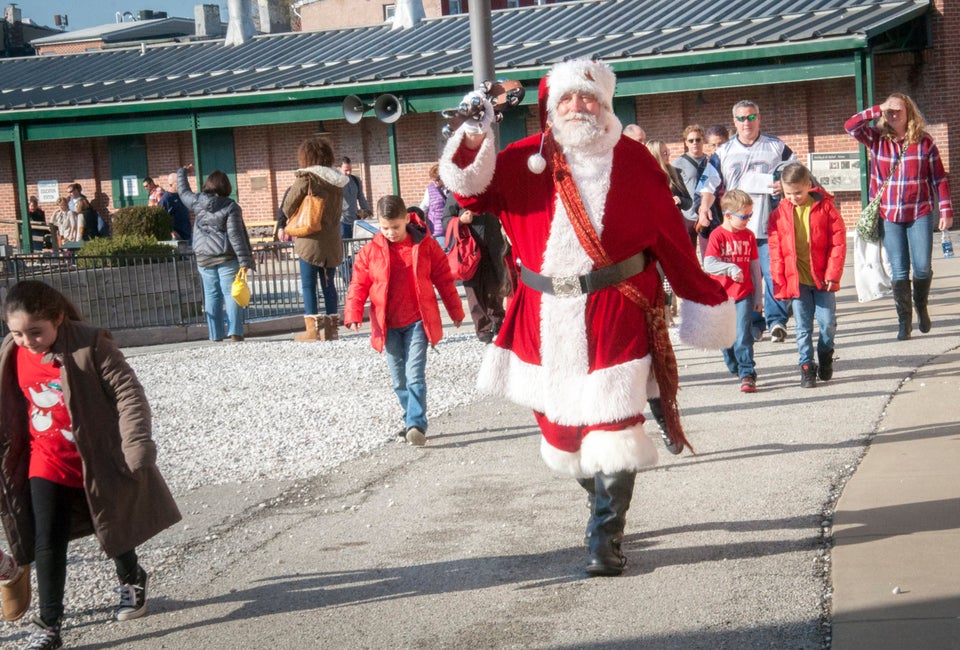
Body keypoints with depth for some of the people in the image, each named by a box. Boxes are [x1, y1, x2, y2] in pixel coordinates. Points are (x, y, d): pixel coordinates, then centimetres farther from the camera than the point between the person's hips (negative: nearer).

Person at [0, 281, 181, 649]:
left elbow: (128, 394, -20)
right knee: (47, 543, -3)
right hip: (47, 463, 3)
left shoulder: (90, 344, -22)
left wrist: (136, 446, -26)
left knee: (114, 528, 18)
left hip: (97, 460, -3)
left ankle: (131, 581, 46)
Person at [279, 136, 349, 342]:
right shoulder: (337, 181, 8)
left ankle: (312, 328, -3)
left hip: (311, 239, -6)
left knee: (308, 284, -1)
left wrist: (291, 223, 16)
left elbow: (288, 207, -2)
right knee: (328, 284, 11)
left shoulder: (306, 178, -10)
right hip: (332, 240, 6)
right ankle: (331, 327, 13)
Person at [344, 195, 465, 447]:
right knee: (399, 379, 11)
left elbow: (444, 279, 5)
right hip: (388, 326, 3)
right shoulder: (370, 251, 0)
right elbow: (358, 285, 0)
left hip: (417, 322, -3)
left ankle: (416, 425, -15)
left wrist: (455, 311, 10)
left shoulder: (426, 246, -2)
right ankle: (412, 421, 25)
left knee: (415, 375, -13)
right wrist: (353, 314, -14)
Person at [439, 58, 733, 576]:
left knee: (612, 425, -7)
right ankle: (602, 506, 34)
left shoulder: (633, 162, 4)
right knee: (558, 419, 9)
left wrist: (702, 300, 12)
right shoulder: (528, 160, 6)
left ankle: (605, 538, 1)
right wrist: (473, 140, -26)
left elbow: (671, 238, 8)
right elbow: (473, 189, -7)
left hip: (615, 313, -2)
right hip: (548, 316, 2)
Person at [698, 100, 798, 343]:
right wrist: (704, 208, -8)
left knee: (774, 273, -11)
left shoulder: (776, 147, 10)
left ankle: (776, 320, -7)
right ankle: (753, 324, 9)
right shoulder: (723, 152, 14)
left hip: (769, 226, -2)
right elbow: (710, 184, 9)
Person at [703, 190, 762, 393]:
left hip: (744, 294, 1)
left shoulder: (749, 236, 5)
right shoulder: (717, 235, -6)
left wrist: (758, 296, 11)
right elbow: (708, 264, -17)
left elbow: (755, 267, 11)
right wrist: (730, 268, -31)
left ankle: (747, 374, -11)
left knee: (743, 335, -10)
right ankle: (735, 370, 28)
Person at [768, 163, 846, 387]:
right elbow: (776, 250, 3)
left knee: (827, 323, 2)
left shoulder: (825, 207, -3)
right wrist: (779, 282, -2)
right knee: (803, 327, 3)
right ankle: (806, 366, 11)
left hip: (822, 277, -1)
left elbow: (838, 241, -3)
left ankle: (825, 354, 28)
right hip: (797, 280, 1)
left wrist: (833, 274, -8)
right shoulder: (781, 213, 1)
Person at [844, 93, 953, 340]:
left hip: (920, 213, -1)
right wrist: (877, 110, -10)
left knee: (922, 268, -5)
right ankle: (904, 320, 10)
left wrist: (946, 210, -2)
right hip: (889, 216, 1)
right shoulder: (877, 139, 4)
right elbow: (850, 126, -8)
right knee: (899, 271, 0)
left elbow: (939, 178, 2)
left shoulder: (924, 141, 0)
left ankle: (921, 307, 23)